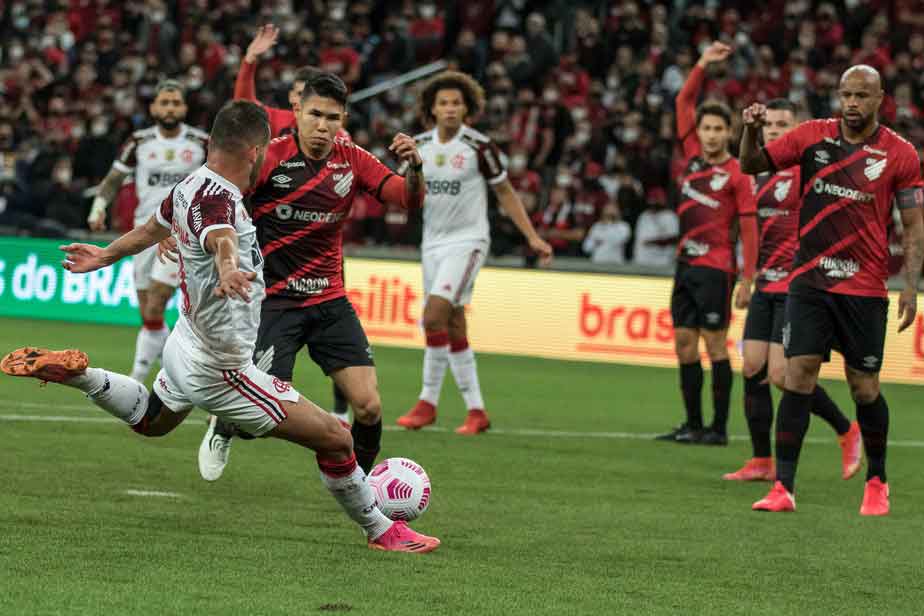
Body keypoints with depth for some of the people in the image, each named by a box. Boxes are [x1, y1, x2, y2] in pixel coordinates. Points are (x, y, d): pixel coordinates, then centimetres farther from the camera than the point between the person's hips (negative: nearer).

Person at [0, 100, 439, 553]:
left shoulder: (190, 186, -1)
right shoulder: (218, 200, -29)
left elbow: (152, 230, 20)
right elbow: (222, 239, -53)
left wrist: (106, 256, 38)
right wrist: (228, 271, -75)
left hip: (186, 343, 10)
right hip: (219, 370, -10)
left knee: (150, 421, 41)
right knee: (335, 440, -3)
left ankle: (77, 375, 26)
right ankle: (380, 531, 11)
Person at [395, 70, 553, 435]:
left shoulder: (479, 146, -9)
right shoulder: (419, 145, 4)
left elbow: (505, 193, 1)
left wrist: (533, 238, 0)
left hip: (467, 241, -5)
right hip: (433, 243, 5)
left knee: (434, 316, -19)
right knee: (453, 328, 5)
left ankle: (428, 401, -10)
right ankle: (476, 411, 12)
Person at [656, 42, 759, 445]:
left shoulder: (737, 174, -7)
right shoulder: (693, 156, 11)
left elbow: (749, 228, -9)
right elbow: (684, 103, 18)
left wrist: (748, 279, -14)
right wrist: (703, 64, 11)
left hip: (715, 267, -7)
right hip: (686, 263, 7)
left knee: (715, 344, -6)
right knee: (684, 344, 7)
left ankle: (719, 428, -3)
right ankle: (692, 424, 13)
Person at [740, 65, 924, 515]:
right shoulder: (812, 137, 2)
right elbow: (752, 165, 4)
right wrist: (751, 130, -17)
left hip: (864, 288, -1)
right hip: (809, 280, 1)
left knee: (864, 388, 3)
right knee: (798, 374, -8)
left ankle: (876, 482, 25)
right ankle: (783, 487, -6)